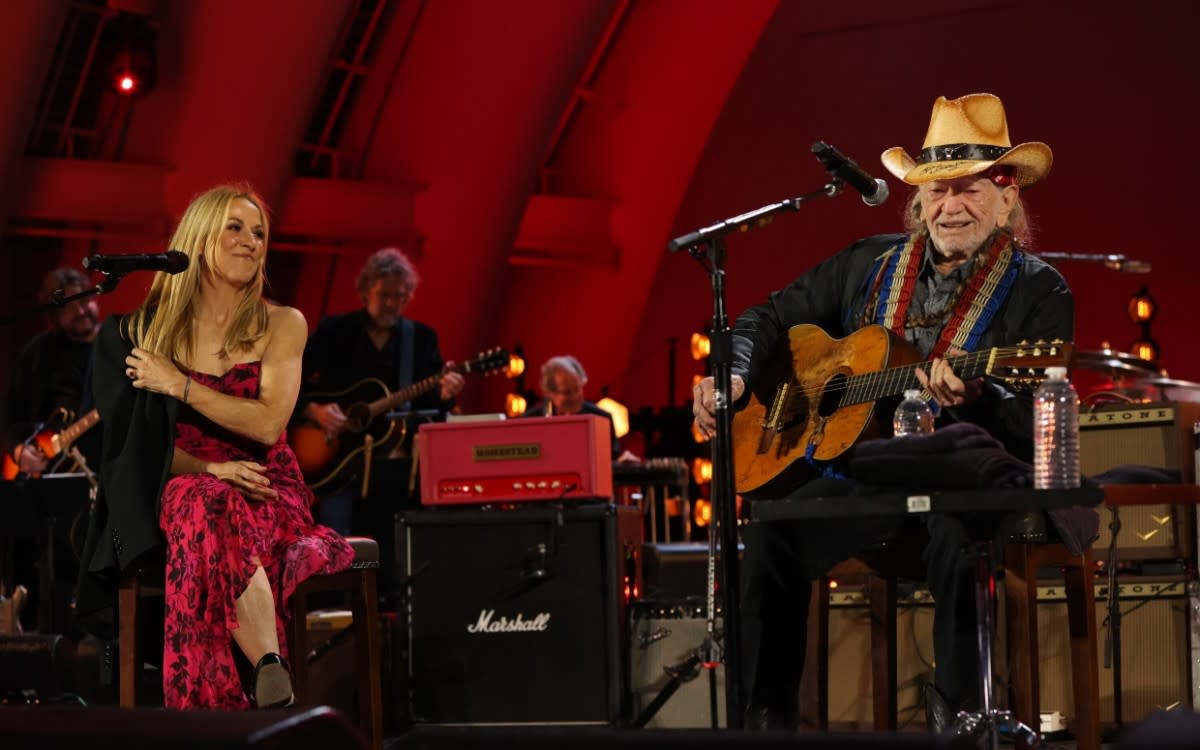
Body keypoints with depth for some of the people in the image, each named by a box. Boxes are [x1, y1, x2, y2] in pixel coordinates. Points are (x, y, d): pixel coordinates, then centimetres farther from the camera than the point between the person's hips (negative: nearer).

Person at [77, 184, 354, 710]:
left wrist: (180, 385, -5)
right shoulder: (151, 329, 10)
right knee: (204, 511, -38)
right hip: (185, 488, 0)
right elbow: (145, 441, 6)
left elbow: (268, 424, -6)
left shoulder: (282, 325, 8)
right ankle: (271, 673, -46)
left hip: (268, 492, 0)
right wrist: (209, 469, -12)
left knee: (214, 522, -38)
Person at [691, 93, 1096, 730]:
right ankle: (764, 717, -15)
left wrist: (973, 399, -30)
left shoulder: (1039, 293, -1)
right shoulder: (871, 264, 12)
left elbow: (1035, 433, -9)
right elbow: (771, 318, 21)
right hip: (862, 474, 4)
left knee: (956, 532, -39)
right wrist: (736, 377, 1)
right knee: (770, 533, -25)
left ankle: (956, 713, -21)